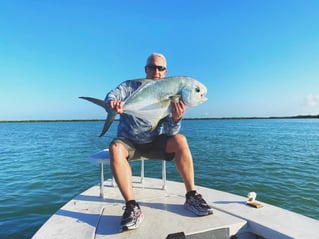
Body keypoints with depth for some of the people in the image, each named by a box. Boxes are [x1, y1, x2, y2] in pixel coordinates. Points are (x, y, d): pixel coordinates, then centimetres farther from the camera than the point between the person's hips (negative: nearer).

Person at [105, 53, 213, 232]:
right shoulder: (130, 86, -3)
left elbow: (171, 132, -12)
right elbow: (112, 95, -22)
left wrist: (176, 118, -34)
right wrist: (113, 102, -46)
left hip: (154, 143, 1)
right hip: (129, 141, -1)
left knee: (180, 139, -24)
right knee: (115, 148, -33)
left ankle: (191, 196, -13)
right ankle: (132, 207, -29)